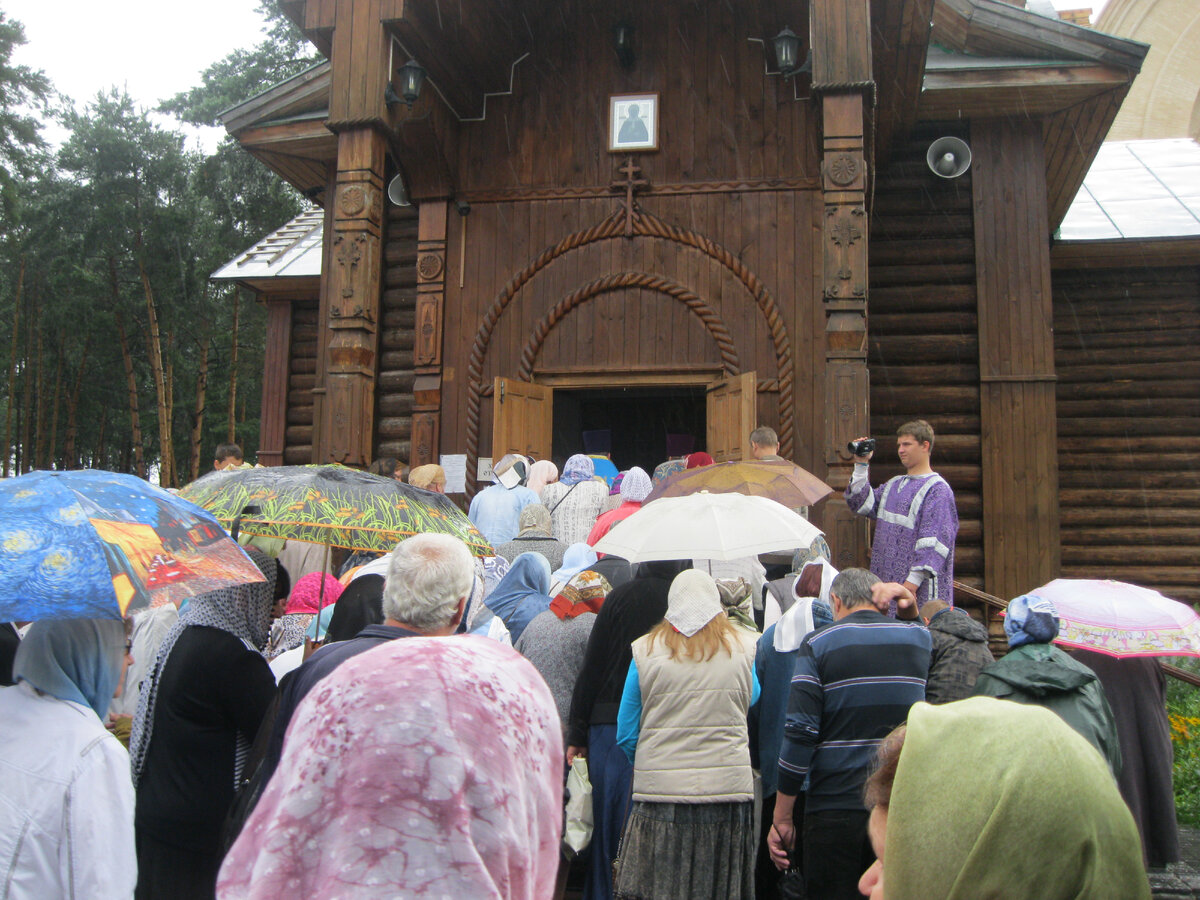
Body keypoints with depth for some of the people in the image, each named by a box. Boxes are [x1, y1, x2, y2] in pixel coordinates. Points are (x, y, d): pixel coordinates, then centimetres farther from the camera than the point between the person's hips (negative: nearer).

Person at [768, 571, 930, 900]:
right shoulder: (919, 639, 5)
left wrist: (781, 819, -6)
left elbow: (799, 733, -11)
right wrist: (907, 602, 18)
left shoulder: (817, 644, -5)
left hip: (836, 808, -3)